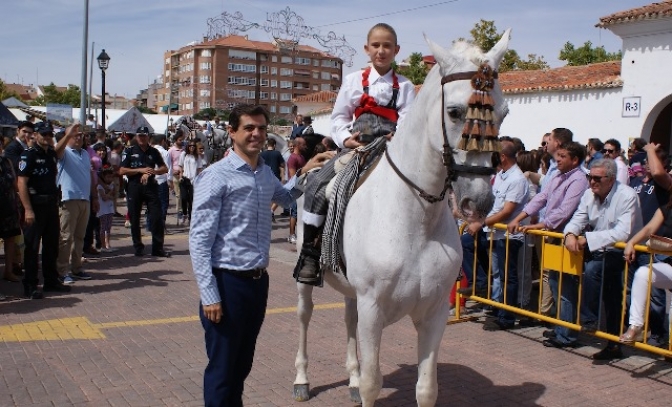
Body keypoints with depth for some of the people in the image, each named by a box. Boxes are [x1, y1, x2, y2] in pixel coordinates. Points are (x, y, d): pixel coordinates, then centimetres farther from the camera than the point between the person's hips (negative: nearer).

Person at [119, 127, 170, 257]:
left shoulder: (154, 151, 10)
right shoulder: (129, 151, 4)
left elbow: (164, 168, 11)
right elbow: (122, 170, -3)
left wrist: (152, 171, -7)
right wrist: (140, 170, -11)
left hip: (150, 187, 1)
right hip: (134, 187, -1)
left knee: (156, 217, -4)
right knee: (134, 219, 4)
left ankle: (158, 248, 2)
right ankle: (138, 248, 15)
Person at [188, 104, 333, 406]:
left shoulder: (266, 173, 8)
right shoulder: (216, 176, -13)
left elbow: (284, 198, 33)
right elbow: (199, 239, -15)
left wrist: (305, 173, 17)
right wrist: (209, 296, -19)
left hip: (258, 280, 7)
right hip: (228, 282, -7)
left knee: (243, 365, 20)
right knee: (221, 369, 5)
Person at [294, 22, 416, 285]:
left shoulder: (404, 86, 10)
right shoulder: (354, 81, 11)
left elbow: (408, 121, -2)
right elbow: (339, 117, 10)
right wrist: (345, 138, -10)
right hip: (356, 148, 0)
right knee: (317, 185, -18)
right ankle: (309, 253, -10)